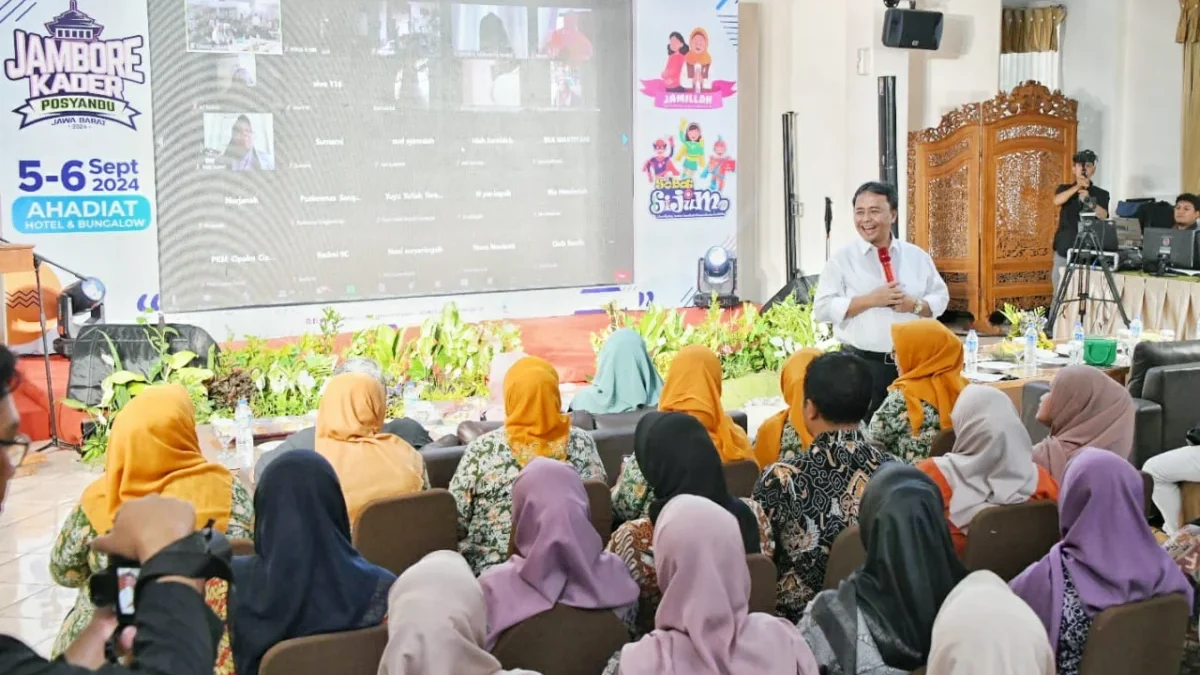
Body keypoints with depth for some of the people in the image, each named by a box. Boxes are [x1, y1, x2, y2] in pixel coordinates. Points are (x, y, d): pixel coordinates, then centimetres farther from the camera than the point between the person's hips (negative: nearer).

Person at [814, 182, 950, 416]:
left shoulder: (916, 256, 8)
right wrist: (871, 300, -17)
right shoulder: (842, 259, -2)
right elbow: (822, 308, -9)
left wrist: (915, 305, -10)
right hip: (862, 363, -3)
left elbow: (941, 297, 12)